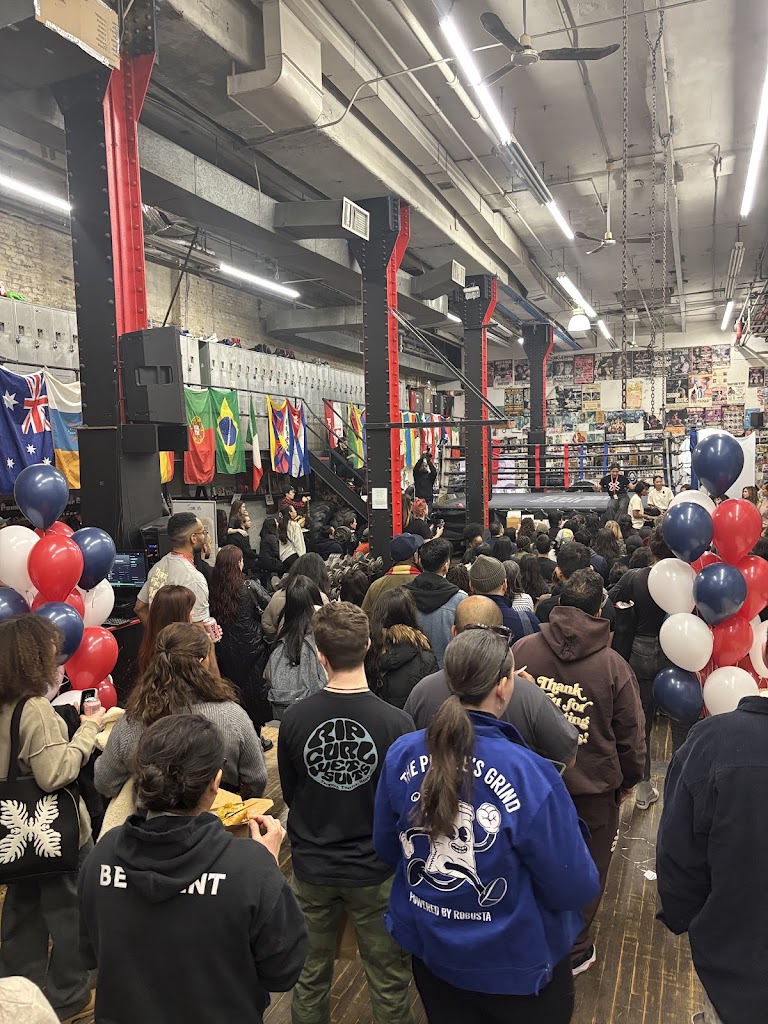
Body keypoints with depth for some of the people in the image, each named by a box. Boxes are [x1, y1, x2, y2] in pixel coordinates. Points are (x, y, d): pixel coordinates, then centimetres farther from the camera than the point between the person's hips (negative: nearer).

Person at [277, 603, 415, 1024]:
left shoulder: (294, 718, -18)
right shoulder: (396, 723, -25)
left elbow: (289, 794, -2)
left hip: (311, 868, 2)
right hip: (376, 872, -2)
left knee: (310, 976, 24)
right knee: (388, 981, 19)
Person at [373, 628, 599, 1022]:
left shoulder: (401, 754, -17)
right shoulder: (529, 774, -31)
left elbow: (386, 848, -1)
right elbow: (575, 890, -20)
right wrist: (568, 834, -2)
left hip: (429, 948, 3)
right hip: (516, 966, -3)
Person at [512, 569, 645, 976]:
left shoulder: (522, 649, -12)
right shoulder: (613, 665, -17)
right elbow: (631, 735, -7)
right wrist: (628, 780, 11)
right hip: (592, 788, -2)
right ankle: (573, 952, 35)